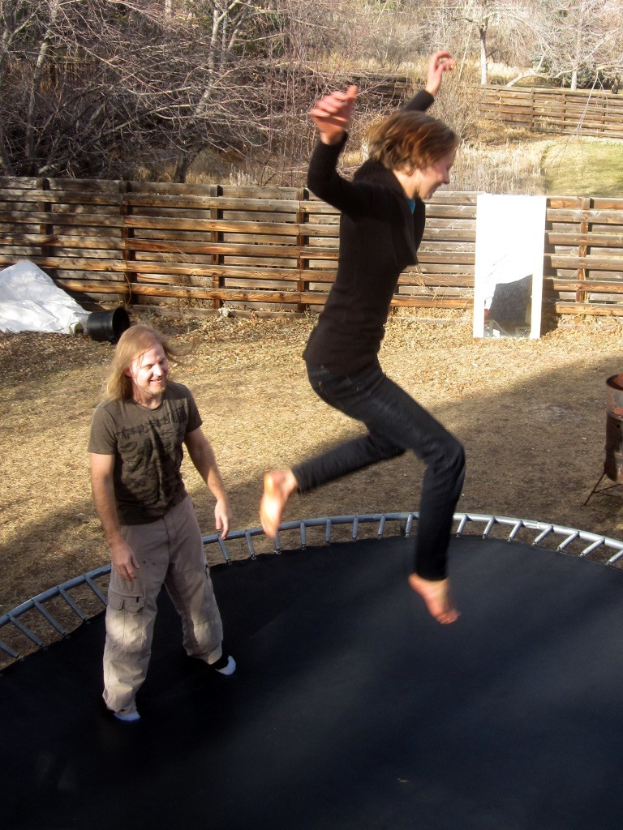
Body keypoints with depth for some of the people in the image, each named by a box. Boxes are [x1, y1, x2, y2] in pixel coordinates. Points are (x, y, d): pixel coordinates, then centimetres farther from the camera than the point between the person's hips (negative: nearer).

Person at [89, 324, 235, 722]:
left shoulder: (180, 397, -14)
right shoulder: (110, 416, -27)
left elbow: (199, 446, 2)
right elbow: (101, 481, -22)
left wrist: (221, 497, 4)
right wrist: (116, 543, -22)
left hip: (180, 512, 5)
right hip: (136, 526, -5)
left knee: (196, 588, 25)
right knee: (132, 613, 7)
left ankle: (207, 647, 54)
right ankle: (120, 694, 29)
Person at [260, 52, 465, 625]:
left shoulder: (401, 196, 4)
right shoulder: (373, 197, -22)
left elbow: (404, 130, 27)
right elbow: (323, 182, -46)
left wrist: (429, 92, 39)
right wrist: (333, 138, -66)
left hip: (344, 360, 10)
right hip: (344, 368, -10)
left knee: (391, 440, 33)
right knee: (445, 454, -1)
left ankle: (289, 482, 34)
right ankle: (431, 574, 17)